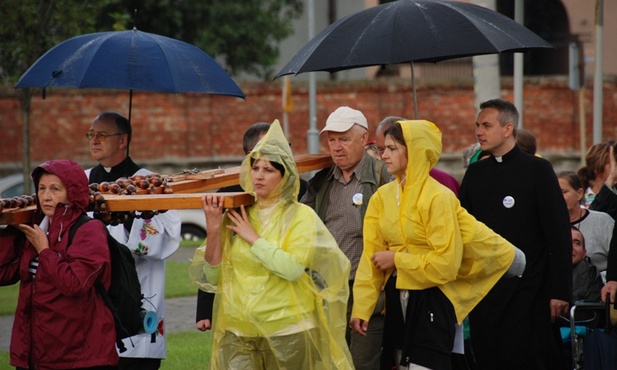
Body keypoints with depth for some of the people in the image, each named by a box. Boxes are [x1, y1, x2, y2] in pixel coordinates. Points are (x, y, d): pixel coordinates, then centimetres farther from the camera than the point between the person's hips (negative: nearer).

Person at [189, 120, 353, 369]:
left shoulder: (301, 216, -4)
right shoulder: (237, 216, 8)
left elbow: (293, 268, -19)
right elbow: (213, 276, 4)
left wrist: (253, 238, -10)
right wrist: (213, 229, -7)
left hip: (287, 332, -3)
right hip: (238, 332, 3)